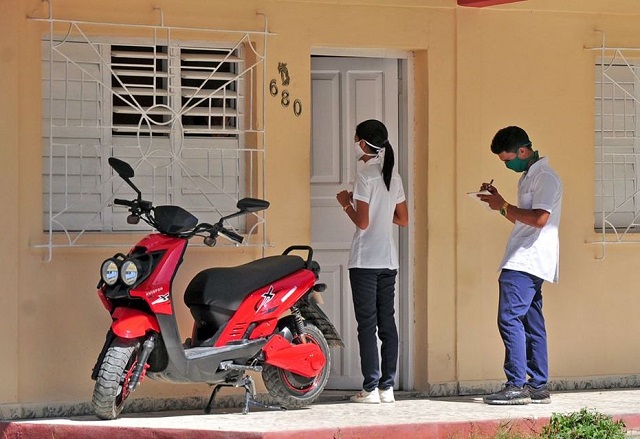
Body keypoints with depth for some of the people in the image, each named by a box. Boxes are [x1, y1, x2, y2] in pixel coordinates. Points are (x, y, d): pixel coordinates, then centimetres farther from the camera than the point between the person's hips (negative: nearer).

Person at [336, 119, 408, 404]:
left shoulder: (365, 176, -12)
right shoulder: (393, 177, 11)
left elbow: (362, 221, -16)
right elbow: (403, 219, 16)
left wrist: (346, 203, 0)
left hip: (365, 261, -7)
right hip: (388, 260, 7)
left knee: (367, 323, -5)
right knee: (387, 322, 8)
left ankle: (370, 388, -6)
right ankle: (387, 386, 8)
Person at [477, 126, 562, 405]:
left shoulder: (545, 177, -11)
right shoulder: (528, 176, 21)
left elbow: (539, 218, -22)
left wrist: (504, 207, -15)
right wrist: (499, 202, 12)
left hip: (527, 262, -10)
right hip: (523, 263, 10)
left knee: (510, 319, -14)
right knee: (531, 324, 8)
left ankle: (517, 386, -15)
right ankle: (538, 387, 9)